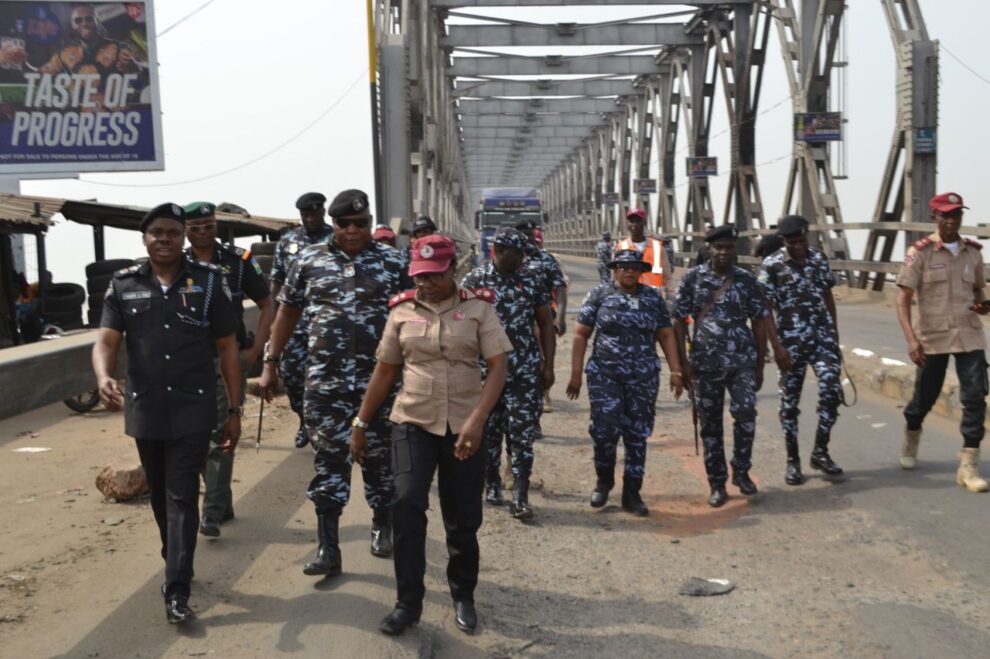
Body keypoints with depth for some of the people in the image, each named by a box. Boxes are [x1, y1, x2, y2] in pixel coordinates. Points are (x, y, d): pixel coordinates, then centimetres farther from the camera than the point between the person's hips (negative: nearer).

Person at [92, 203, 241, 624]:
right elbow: (106, 340, -4)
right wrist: (104, 378, -28)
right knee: (161, 497, 16)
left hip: (193, 410, -3)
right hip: (145, 411, 3)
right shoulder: (124, 285, 4)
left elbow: (227, 348, 2)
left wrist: (234, 410, 0)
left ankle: (177, 591, -2)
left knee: (182, 498, -4)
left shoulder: (209, 281, -1)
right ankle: (176, 566, 37)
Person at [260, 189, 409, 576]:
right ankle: (328, 549, 9)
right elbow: (287, 312, 12)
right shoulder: (308, 261, 5)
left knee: (380, 458, 11)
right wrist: (270, 363, 9)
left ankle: (382, 527, 33)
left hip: (379, 380, -1)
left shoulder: (393, 263, 0)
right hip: (324, 382, 1)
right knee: (328, 461, 3)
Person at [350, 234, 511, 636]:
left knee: (463, 517, 7)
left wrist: (477, 420, -22)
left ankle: (463, 596, 28)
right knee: (406, 505, -14)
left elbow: (498, 367, -9)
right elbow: (385, 371, 10)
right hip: (413, 422, 1)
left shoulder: (478, 308, -2)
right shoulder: (402, 311, 4)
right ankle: (408, 601, 1)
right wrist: (361, 424, 10)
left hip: (464, 427, -1)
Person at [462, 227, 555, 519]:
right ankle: (492, 485, 28)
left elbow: (545, 324, 9)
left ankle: (520, 497, -2)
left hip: (525, 371, 1)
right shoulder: (474, 281, -1)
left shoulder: (531, 281, 6)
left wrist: (548, 366, 5)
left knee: (523, 433, -4)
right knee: (489, 430, 10)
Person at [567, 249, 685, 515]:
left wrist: (676, 370, 0)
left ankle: (632, 493, 18)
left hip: (644, 377, 2)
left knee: (637, 434, 5)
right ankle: (604, 479, 20)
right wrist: (576, 373, -3)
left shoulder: (653, 297, 7)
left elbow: (666, 335, 9)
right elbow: (581, 335, 1)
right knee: (605, 430, -9)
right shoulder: (600, 295, 1)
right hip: (604, 374, -2)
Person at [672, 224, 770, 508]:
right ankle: (717, 485, 18)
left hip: (742, 360, 0)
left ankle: (741, 471, 8)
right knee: (710, 423, 5)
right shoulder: (692, 278, 1)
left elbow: (759, 322, 7)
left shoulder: (747, 280, 3)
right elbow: (679, 321, 2)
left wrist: (760, 366, 6)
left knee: (745, 412, -16)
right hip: (706, 363, 0)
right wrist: (683, 362, -4)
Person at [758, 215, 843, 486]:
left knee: (831, 390, -10)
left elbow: (828, 296, 15)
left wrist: (834, 334, 13)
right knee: (790, 401, 4)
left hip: (822, 337, 3)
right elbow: (765, 311, -8)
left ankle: (820, 452, 8)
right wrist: (777, 347, -14)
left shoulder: (819, 258, 5)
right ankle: (793, 461, 17)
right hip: (791, 342, -3)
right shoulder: (771, 266, -7)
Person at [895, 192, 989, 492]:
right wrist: (911, 339, -20)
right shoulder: (920, 253, -8)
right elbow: (903, 299, -10)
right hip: (933, 337, -3)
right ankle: (911, 438, 42)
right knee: (925, 397, 11)